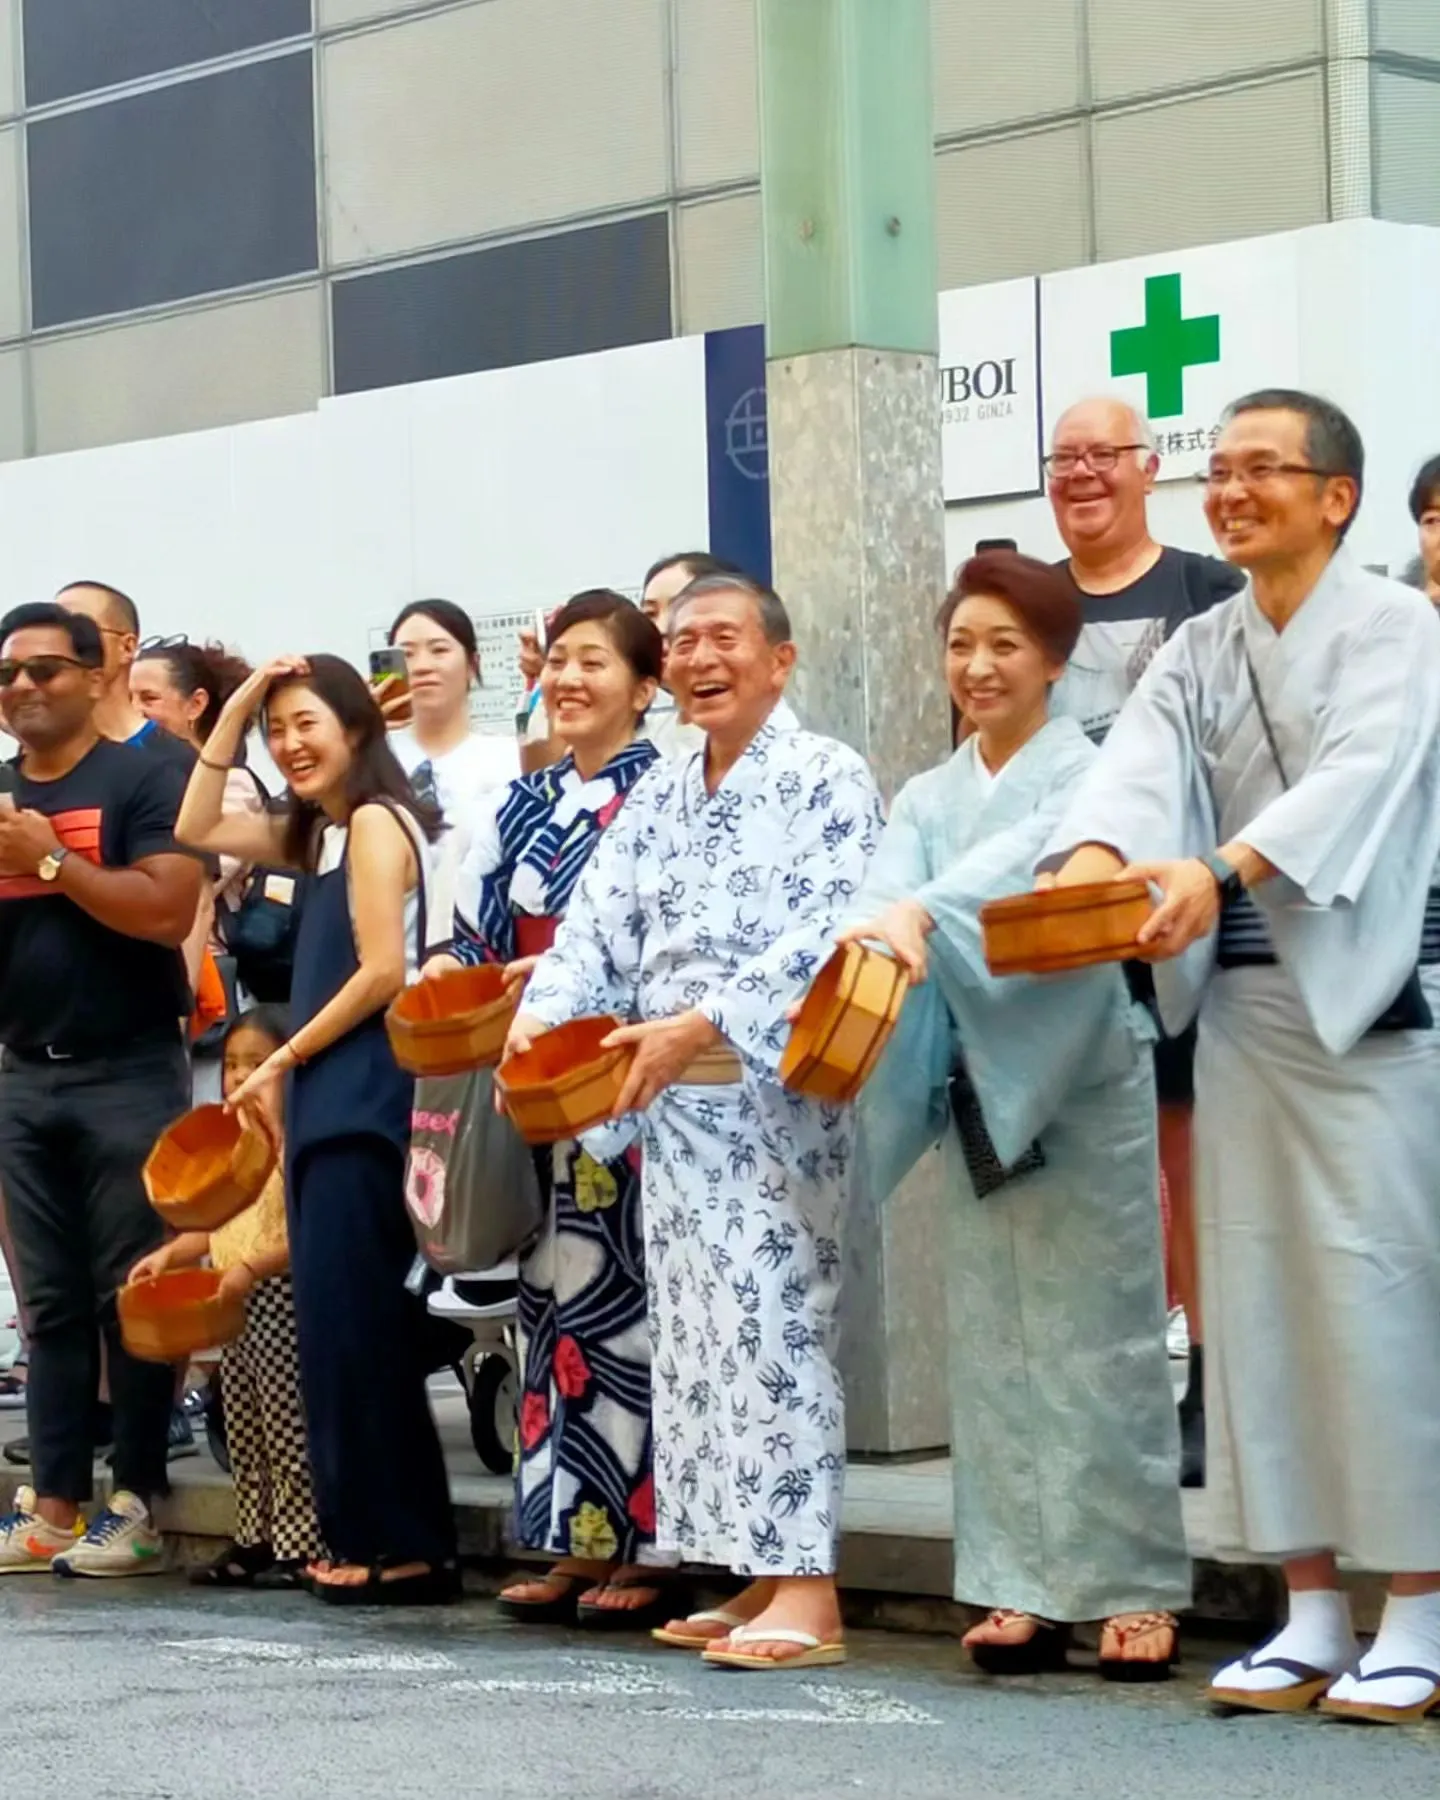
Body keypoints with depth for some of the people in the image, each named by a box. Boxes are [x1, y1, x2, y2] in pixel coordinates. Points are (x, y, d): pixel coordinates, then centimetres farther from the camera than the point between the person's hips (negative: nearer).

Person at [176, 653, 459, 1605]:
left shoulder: (376, 820, -10)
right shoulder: (321, 832, 17)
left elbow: (385, 972, -17)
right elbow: (196, 832, 22)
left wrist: (282, 1060, -9)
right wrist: (232, 713, 13)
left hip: (364, 1095, -10)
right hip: (329, 1097, 10)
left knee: (354, 1316, -9)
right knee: (343, 1318, 9)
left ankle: (401, 1544, -6)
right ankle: (376, 1536, 12)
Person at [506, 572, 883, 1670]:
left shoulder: (825, 779, -5)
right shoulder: (657, 800, 17)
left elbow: (825, 936, -17)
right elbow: (596, 928, 11)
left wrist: (700, 1023, -24)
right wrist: (540, 1016, -8)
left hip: (774, 1092, -8)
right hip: (670, 1104, 8)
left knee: (772, 1328, -12)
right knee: (699, 1334, 7)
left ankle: (807, 1593, -11)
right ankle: (761, 1577, 13)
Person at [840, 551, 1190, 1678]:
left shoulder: (1089, 775, -4)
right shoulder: (927, 799, 12)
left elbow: (1035, 859, -24)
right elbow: (887, 896, -5)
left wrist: (923, 912, -41)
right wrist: (869, 941, -29)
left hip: (1083, 1086, -5)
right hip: (978, 1091, 5)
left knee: (1100, 1335, -3)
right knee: (998, 1344, 5)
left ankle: (1135, 1586, 3)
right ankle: (1028, 1586, 9)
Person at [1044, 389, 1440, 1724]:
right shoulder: (1199, 651, 13)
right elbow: (1139, 763, -5)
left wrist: (1221, 872, -36)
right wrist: (1094, 855, -27)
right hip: (1240, 1002, 6)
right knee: (1257, 1301, 6)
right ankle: (1309, 1613, 13)